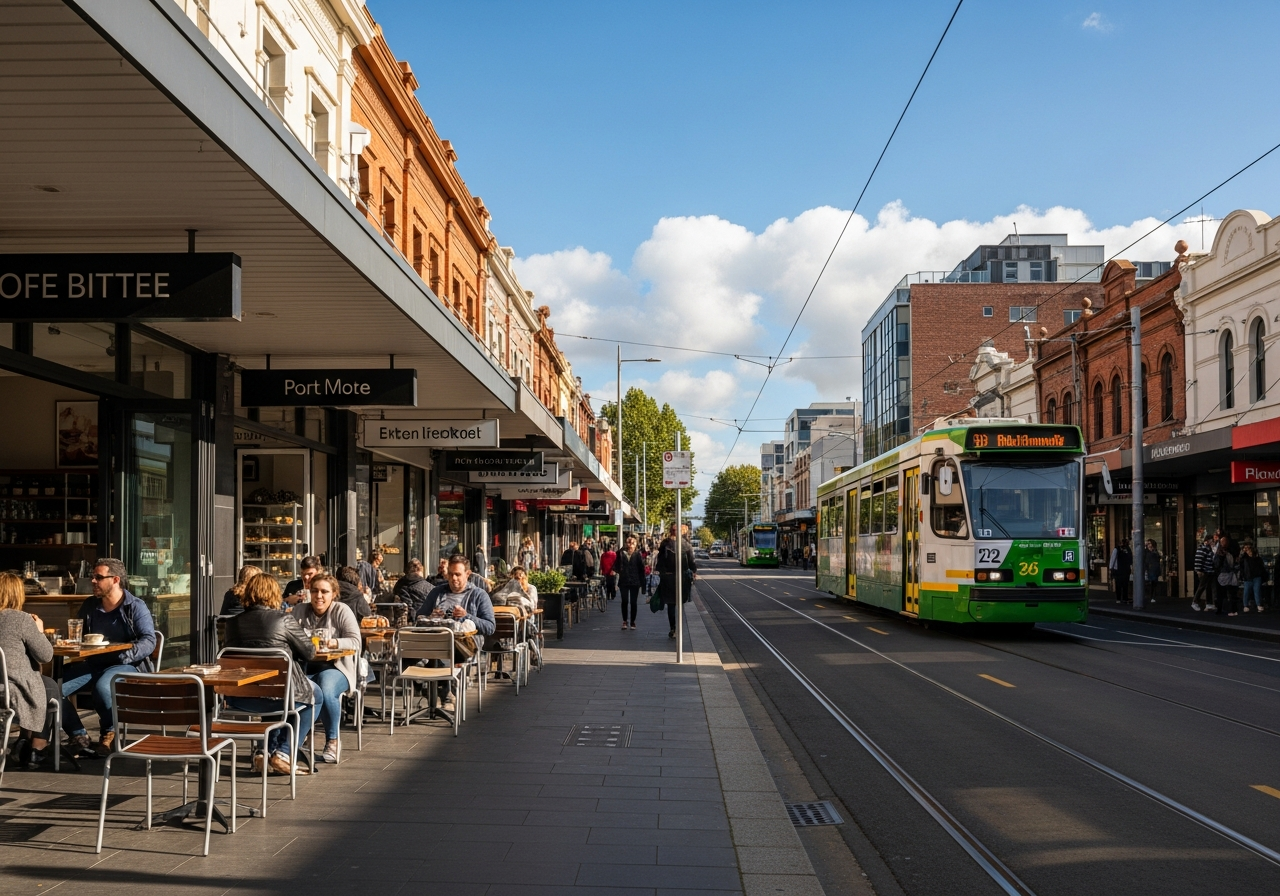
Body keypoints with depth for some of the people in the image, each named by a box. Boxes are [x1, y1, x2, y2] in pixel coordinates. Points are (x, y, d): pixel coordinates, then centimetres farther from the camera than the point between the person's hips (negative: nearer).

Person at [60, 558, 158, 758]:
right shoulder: (89, 606, 16)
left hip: (127, 666, -6)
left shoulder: (136, 607, -2)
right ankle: (78, 736, -7)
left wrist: (125, 655, -29)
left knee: (102, 686, -38)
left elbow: (149, 641, -12)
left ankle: (109, 733, -11)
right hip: (92, 664, 6)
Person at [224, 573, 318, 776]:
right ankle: (283, 754, 17)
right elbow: (310, 653, 0)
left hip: (238, 700, 6)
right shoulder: (284, 620, -8)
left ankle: (265, 753, 29)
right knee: (314, 695, 25)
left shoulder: (233, 622, 4)